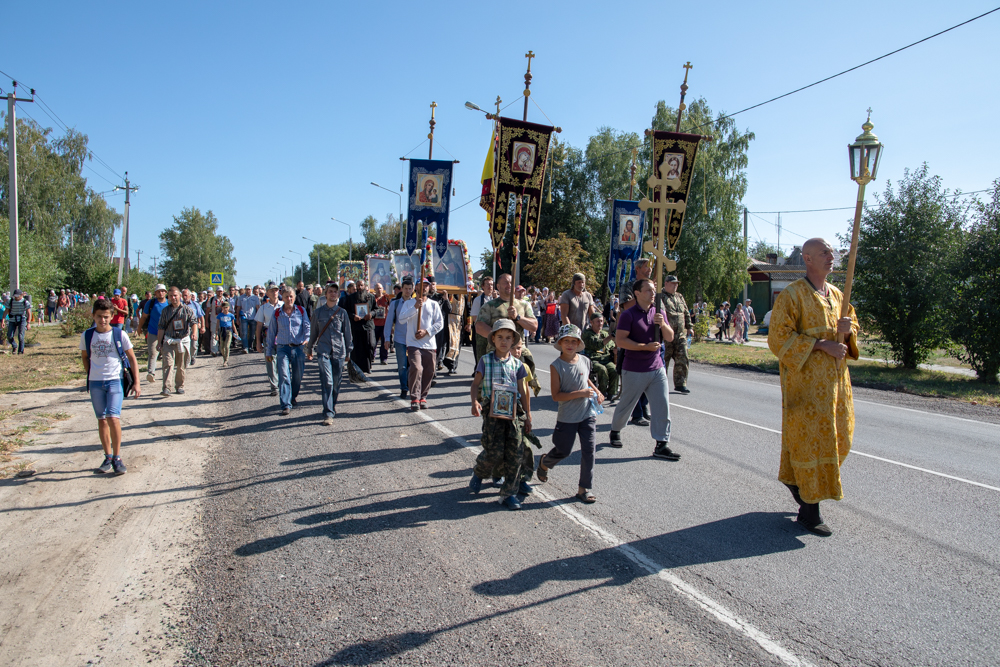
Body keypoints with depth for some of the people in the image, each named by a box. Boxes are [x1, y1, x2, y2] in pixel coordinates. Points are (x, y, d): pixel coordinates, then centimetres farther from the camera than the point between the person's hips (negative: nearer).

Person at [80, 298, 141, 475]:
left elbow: (132, 358, 4)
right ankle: (108, 457, 18)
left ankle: (117, 457, -1)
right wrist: (90, 375, 9)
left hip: (115, 381, -3)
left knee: (113, 418, -14)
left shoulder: (119, 335, -3)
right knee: (102, 420, 7)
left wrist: (136, 382, 1)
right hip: (95, 382, 3)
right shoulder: (86, 336, 3)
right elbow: (85, 357, 19)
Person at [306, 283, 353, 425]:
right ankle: (328, 414, -12)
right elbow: (313, 332, 16)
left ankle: (333, 405, 32)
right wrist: (309, 349, 21)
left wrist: (348, 352, 14)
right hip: (323, 351, -1)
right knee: (327, 382, -11)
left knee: (336, 383, 8)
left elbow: (347, 333, 12)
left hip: (339, 352, 1)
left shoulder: (342, 312, 7)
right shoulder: (318, 312, 7)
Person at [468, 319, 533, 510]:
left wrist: (527, 415, 14)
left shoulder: (517, 364, 10)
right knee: (494, 451, -8)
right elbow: (476, 383, 2)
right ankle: (478, 473, 25)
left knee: (515, 452, -1)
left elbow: (523, 391, 14)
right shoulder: (485, 360, 4)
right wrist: (475, 402, -17)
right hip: (492, 411, -3)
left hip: (514, 411, 3)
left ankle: (509, 493, 11)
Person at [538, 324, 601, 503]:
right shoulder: (557, 366, -13)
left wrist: (596, 390, 6)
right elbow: (556, 396, -17)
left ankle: (584, 489, 11)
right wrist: (581, 393, -22)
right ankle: (544, 463, 44)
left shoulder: (585, 361, 2)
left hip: (588, 415, 4)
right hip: (567, 418, -3)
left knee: (589, 450, -1)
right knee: (563, 451, 11)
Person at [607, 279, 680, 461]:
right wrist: (645, 346, -20)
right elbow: (620, 340, -17)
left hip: (656, 368, 5)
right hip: (634, 370, -5)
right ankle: (615, 431, 34)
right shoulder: (629, 315, -9)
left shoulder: (658, 313, 9)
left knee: (662, 405, -1)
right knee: (626, 404, 8)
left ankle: (661, 445, 5)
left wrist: (663, 324, -11)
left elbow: (670, 337, 10)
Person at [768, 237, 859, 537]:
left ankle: (795, 479, 36)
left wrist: (848, 329, -1)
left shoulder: (836, 295, 13)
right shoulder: (792, 295, -9)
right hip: (806, 379, -8)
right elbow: (778, 338, -15)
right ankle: (809, 510, 4)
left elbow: (854, 324, 23)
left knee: (837, 437, 13)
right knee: (812, 437, -6)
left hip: (835, 377, 8)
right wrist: (820, 344, -21)